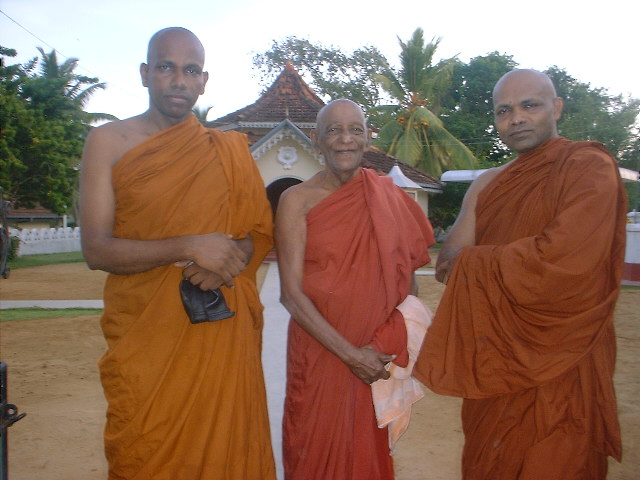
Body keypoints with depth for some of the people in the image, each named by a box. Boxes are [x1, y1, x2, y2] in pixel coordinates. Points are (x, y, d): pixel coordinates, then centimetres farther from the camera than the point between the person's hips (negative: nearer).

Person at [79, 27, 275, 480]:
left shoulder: (228, 149, 7)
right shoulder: (108, 142, 0)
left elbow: (261, 232, 10)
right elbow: (96, 249, -8)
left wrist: (228, 260, -13)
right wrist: (188, 246, -20)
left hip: (222, 331, 2)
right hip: (144, 336, -1)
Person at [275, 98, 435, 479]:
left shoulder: (389, 197, 1)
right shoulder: (298, 200, -7)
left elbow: (407, 273, 9)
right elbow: (292, 293, -12)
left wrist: (399, 342, -5)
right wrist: (350, 353, -15)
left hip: (378, 354, 2)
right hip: (318, 347, -2)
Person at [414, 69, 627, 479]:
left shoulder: (590, 167, -9)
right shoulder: (489, 184, 11)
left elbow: (563, 258, -23)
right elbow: (451, 259, 2)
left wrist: (473, 261, -11)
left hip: (558, 362, -6)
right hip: (495, 358, 6)